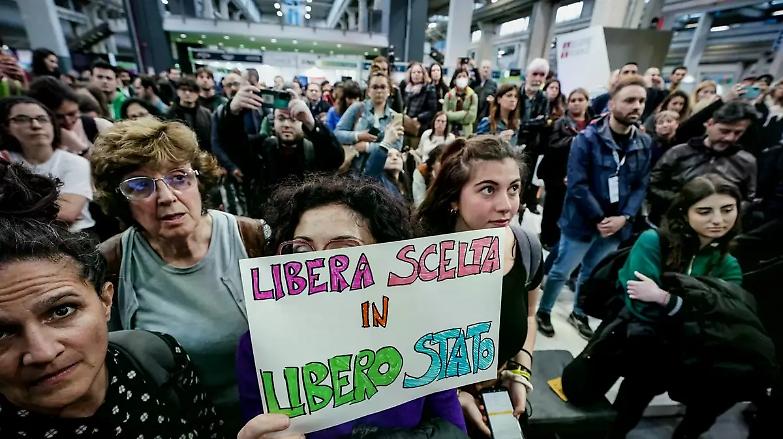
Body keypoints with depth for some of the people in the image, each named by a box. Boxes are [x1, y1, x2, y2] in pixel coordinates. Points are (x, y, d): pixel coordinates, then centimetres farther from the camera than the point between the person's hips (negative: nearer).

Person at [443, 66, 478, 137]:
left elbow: (471, 116, -6)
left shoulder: (473, 96, 2)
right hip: (450, 130, 1)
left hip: (465, 132, -1)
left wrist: (453, 116, -6)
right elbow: (445, 114, -5)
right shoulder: (448, 95, 5)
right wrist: (464, 113, -9)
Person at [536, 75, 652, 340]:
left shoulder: (644, 144, 3)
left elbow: (641, 185, 3)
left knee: (592, 274, 21)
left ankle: (579, 314, 41)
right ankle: (543, 311, 30)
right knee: (562, 271, 9)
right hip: (582, 221, -5)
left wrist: (624, 217, -11)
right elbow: (577, 185, -17)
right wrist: (599, 218, -17)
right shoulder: (587, 138, -12)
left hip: (617, 225, 5)